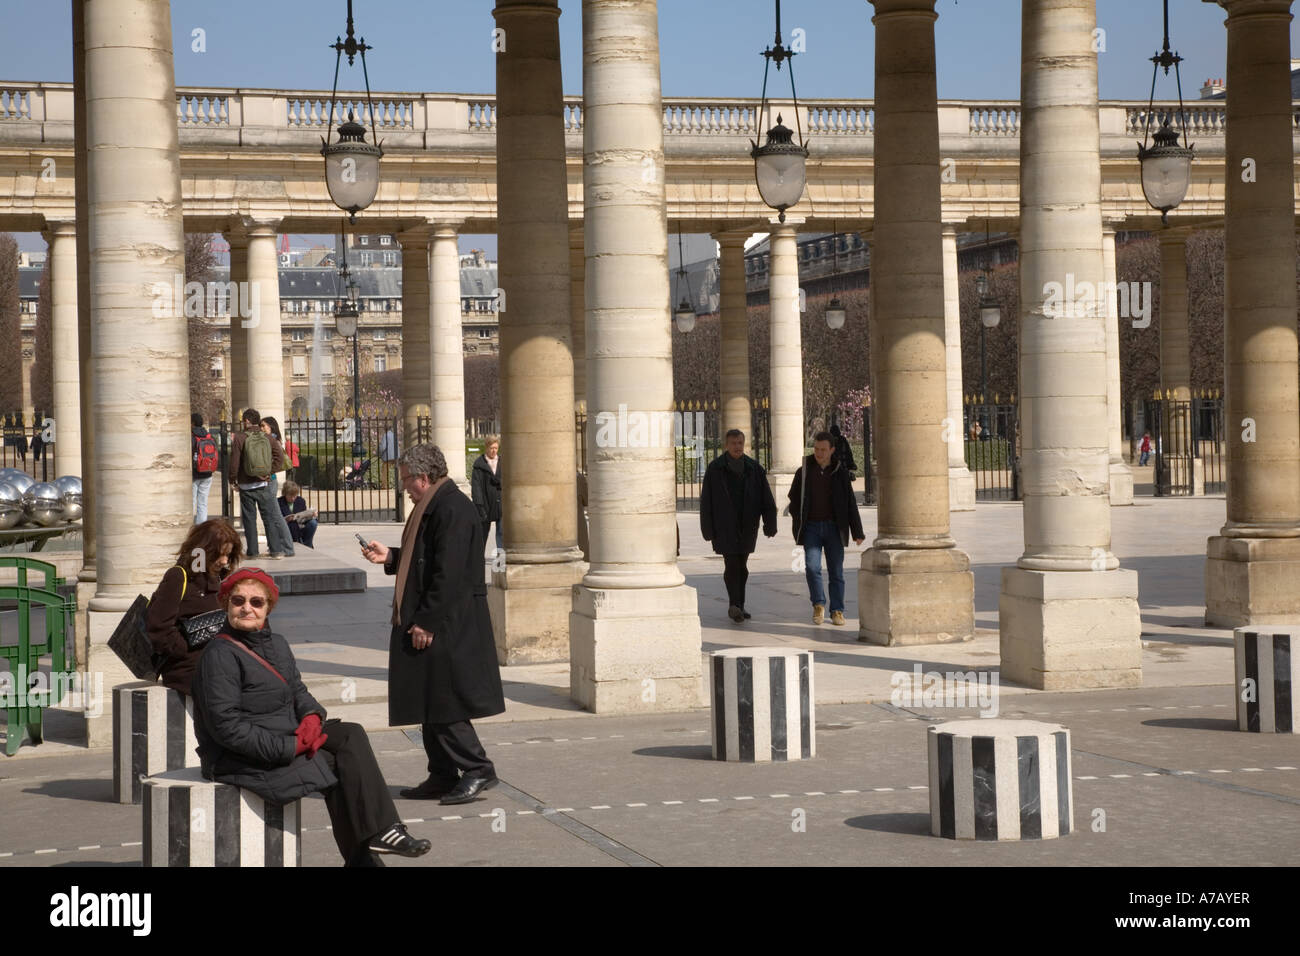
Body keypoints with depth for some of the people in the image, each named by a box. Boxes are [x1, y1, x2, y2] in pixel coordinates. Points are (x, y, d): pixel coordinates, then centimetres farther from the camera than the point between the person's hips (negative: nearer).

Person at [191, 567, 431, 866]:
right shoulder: (219, 655, -15)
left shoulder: (277, 645, 14)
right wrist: (288, 748, -22)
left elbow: (298, 691, 20)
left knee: (351, 735, -11)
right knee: (333, 763, -19)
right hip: (239, 760, -8)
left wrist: (312, 716, -6)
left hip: (287, 740, 8)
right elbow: (226, 726, -21)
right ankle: (360, 855, -10)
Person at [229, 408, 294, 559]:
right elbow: (280, 457, -4)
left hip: (246, 485, -2)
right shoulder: (268, 438, 3)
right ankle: (276, 550, -2)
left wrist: (233, 479, 6)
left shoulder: (239, 438, -5)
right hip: (263, 484, 2)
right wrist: (269, 472, 1)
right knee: (270, 518, 3)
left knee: (249, 519, 6)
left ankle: (252, 551, 7)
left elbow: (234, 461, -6)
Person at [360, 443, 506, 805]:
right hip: (432, 624, 11)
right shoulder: (434, 506, 14)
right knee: (431, 705, 13)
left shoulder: (452, 509, -18)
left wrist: (426, 622, -21)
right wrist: (390, 557, 15)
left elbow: (449, 573, -23)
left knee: (443, 702, -6)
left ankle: (476, 769, 2)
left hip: (447, 626, -11)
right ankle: (443, 776, 19)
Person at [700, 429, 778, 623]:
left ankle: (738, 606, 19)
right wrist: (708, 529, -4)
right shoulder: (715, 469, -2)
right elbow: (706, 501, 0)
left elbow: (766, 498, 4)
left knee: (741, 565, 10)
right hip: (725, 526, -3)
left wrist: (770, 524, -5)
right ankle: (735, 605, -19)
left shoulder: (754, 468, 5)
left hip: (747, 526, 3)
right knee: (731, 565, -13)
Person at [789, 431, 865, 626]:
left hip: (834, 527, 0)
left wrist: (857, 532, 0)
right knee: (812, 566, -13)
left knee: (836, 571, 1)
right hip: (812, 527, 0)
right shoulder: (804, 471, 4)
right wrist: (799, 521, 5)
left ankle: (837, 611, 9)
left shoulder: (840, 472, 1)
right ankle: (818, 605, 3)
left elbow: (850, 504, 3)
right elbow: (794, 499, 16)